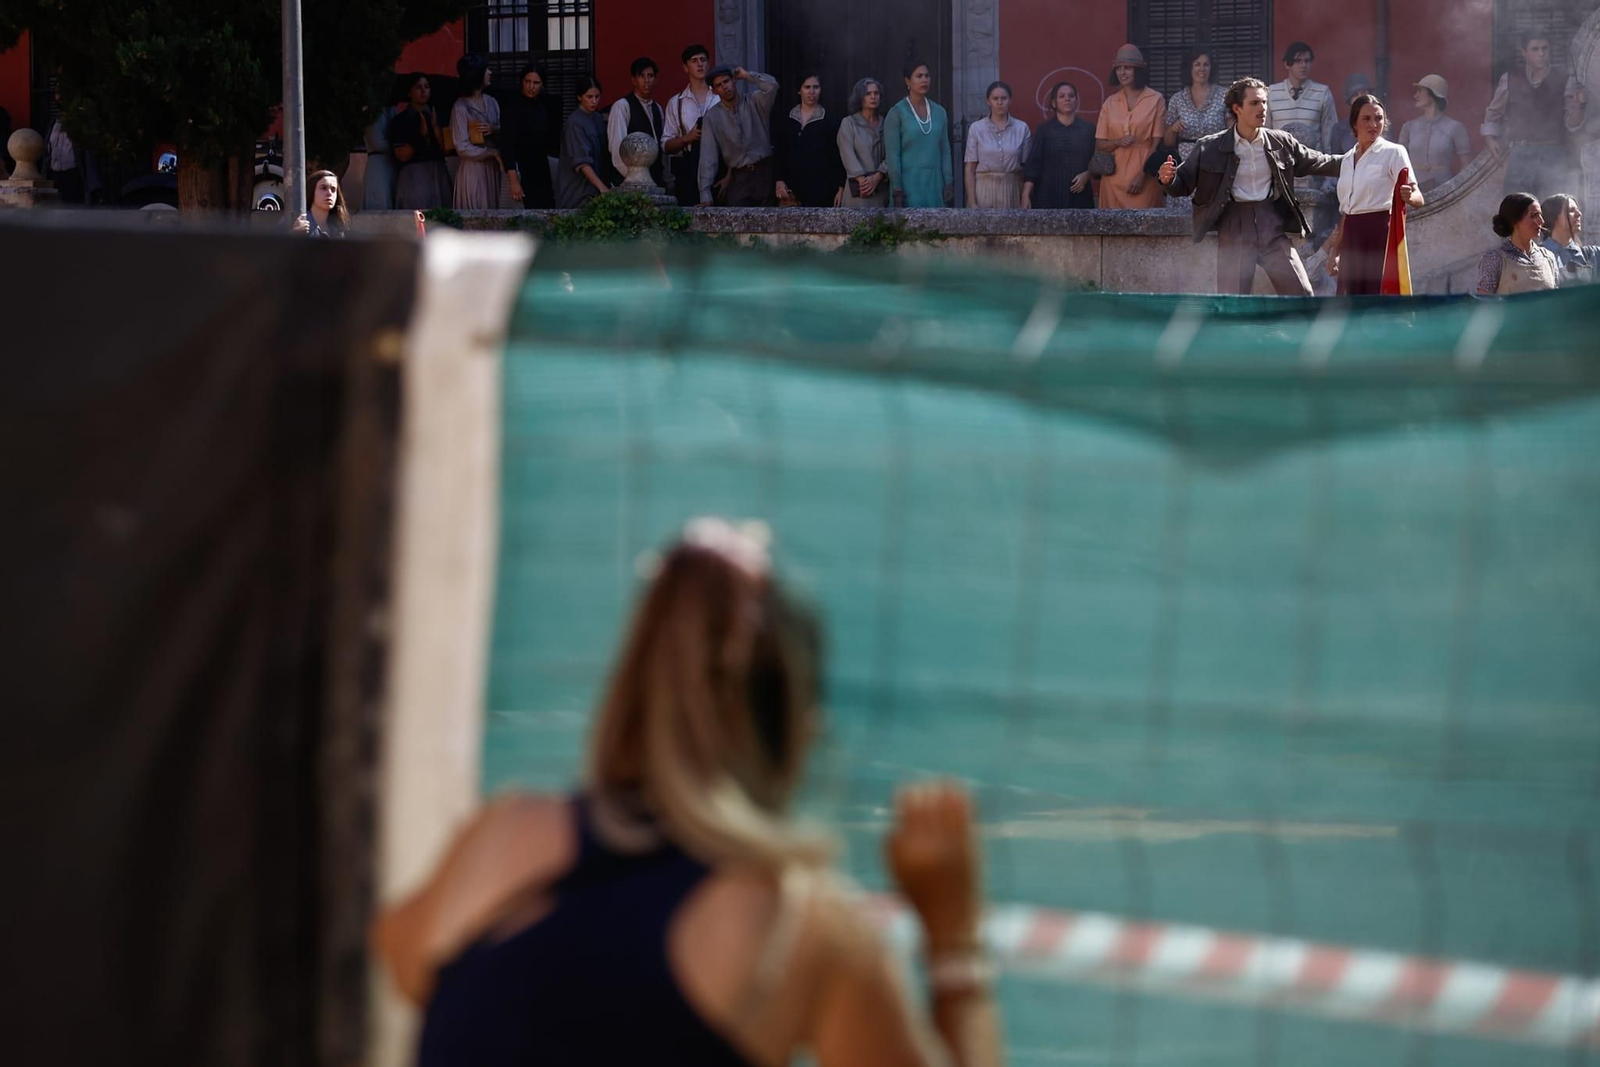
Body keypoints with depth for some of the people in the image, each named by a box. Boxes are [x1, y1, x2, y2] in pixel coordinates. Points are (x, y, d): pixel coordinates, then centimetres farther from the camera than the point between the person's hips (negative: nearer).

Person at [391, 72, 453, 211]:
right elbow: (402, 156, -7)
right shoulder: (401, 120, 1)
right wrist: (421, 135, -13)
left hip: (438, 175, 4)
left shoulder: (436, 116, 12)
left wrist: (435, 127, -7)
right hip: (413, 177, -4)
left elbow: (445, 149, 4)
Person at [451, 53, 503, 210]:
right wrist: (492, 152, -9)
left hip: (492, 168, 6)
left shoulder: (491, 102, 6)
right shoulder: (460, 108, -12)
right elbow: (462, 148, -12)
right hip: (472, 169, -6)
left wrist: (494, 130, -9)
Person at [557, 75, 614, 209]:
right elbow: (581, 162, -20)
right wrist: (601, 187, -27)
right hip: (576, 189, -7)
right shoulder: (575, 123, -13)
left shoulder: (597, 119, 9)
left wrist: (604, 185, 8)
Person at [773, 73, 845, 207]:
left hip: (821, 188, -2)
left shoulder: (829, 123, 5)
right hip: (792, 188, 2)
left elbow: (837, 157, 3)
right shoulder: (785, 122, 11)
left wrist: (841, 188, -3)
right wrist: (779, 181, -1)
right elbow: (777, 154, 11)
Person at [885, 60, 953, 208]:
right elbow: (892, 155, -5)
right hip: (909, 183, -4)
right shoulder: (897, 113, -1)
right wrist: (897, 192, -11)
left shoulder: (939, 113, 13)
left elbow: (945, 151, 15)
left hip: (935, 184, 4)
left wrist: (948, 184, 6)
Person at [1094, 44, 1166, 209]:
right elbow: (1099, 144, 12)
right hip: (1115, 175, 3)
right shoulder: (1110, 102, 11)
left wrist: (1142, 176, -11)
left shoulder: (1155, 100, 0)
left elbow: (1158, 143, -3)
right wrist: (1117, 142, -9)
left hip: (1145, 175, -3)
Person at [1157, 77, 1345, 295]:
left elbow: (1317, 163, 15)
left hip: (1271, 226, 2)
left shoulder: (1281, 143, 3)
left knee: (1301, 294, -3)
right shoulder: (1210, 149, -3)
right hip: (1234, 229, -2)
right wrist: (1168, 178, -20)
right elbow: (1183, 182, 2)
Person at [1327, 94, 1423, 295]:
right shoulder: (1347, 160, 15)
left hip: (1380, 234, -7)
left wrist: (1409, 196, -36)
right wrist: (1335, 251, 19)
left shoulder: (1393, 152, -4)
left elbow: (1418, 198, -13)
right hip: (1353, 238, 7)